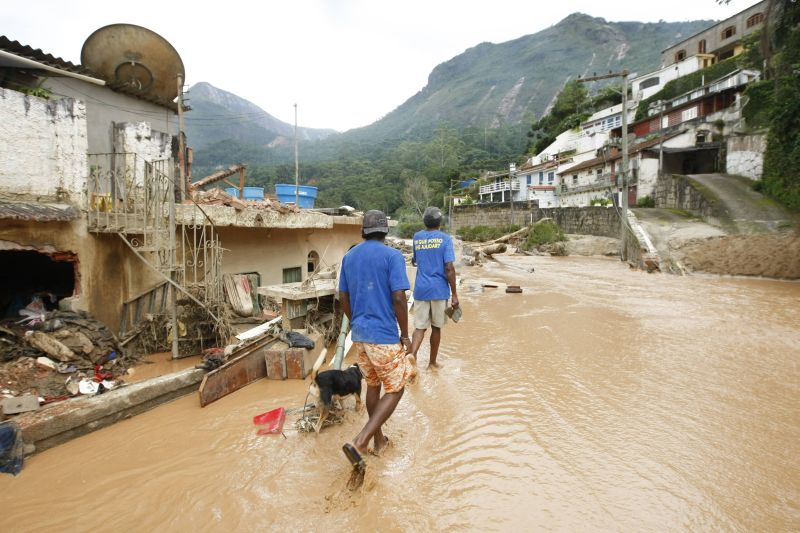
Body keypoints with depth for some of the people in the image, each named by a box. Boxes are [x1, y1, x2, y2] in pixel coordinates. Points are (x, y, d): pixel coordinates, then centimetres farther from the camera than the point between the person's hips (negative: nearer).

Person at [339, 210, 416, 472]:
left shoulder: (349, 257, 7)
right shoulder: (392, 256, -12)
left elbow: (343, 297, 11)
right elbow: (399, 298, -17)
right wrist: (405, 335, -7)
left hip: (359, 334, 7)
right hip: (385, 336, -7)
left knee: (373, 385, 21)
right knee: (395, 390, 6)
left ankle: (378, 439, 34)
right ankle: (359, 443, -5)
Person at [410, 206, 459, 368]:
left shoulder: (416, 237, 6)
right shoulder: (445, 238, -6)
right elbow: (449, 268, -12)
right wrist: (454, 294, -8)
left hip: (420, 289, 2)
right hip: (439, 289, -2)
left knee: (420, 327, 5)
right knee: (436, 327, 13)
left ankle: (412, 356, -19)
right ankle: (432, 363, 25)